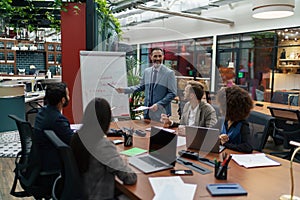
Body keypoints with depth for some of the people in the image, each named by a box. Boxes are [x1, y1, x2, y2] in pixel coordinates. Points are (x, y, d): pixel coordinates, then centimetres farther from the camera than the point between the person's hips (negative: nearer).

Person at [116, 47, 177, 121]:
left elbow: (172, 93, -8)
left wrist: (158, 105, -16)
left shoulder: (169, 73, -8)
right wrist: (125, 90, 10)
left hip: (161, 113, -4)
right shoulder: (146, 71, 8)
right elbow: (141, 86, 19)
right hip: (147, 112, 4)